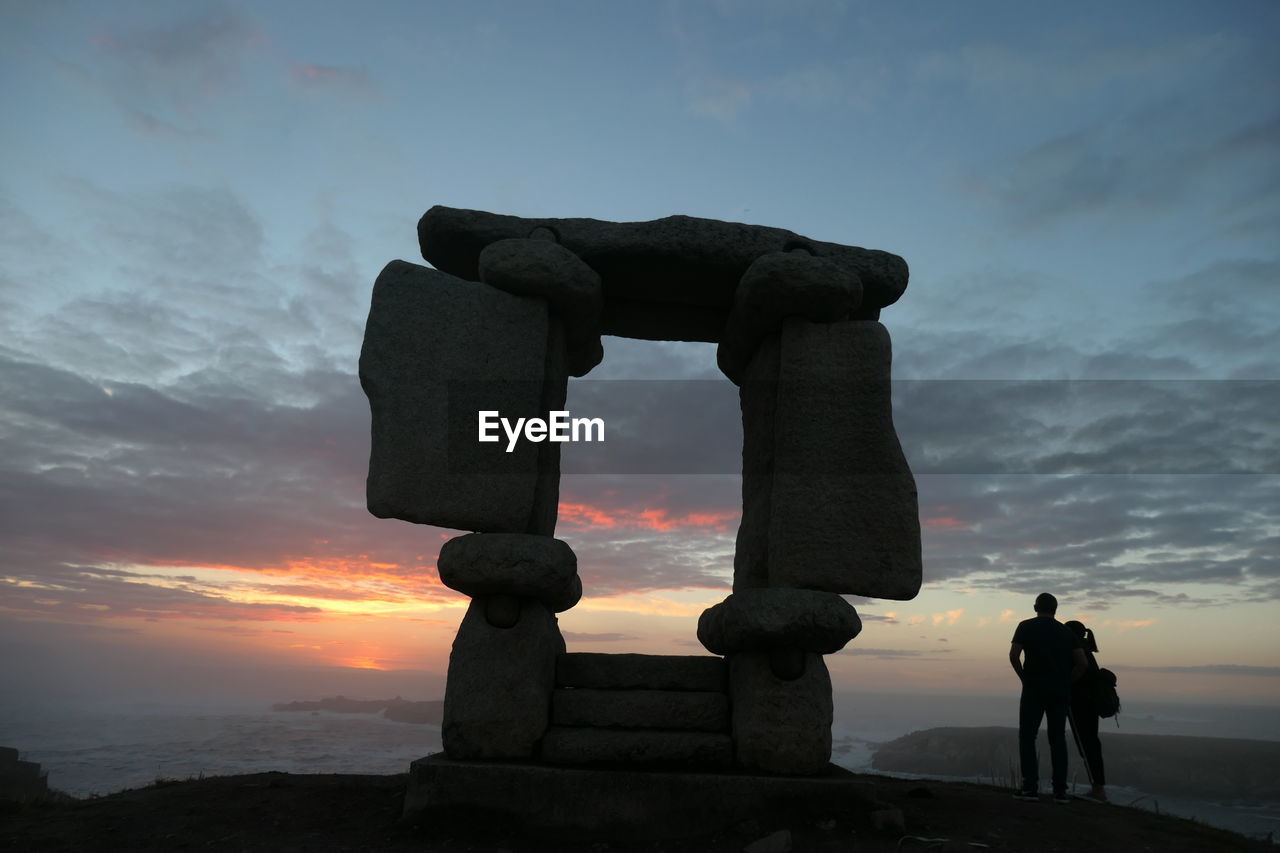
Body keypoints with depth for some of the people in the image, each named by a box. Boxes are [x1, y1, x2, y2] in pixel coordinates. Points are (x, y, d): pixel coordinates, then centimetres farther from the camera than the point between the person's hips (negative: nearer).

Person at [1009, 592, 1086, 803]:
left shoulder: (1026, 626, 1)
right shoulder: (1066, 630, 10)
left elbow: (1013, 655, -10)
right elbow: (1083, 663, 2)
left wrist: (1024, 678, 3)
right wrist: (1066, 682, 11)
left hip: (1034, 689, -3)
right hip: (1060, 692, 3)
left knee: (1027, 736, 2)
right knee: (1058, 738, 9)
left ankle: (1030, 787, -5)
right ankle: (1060, 790, 6)